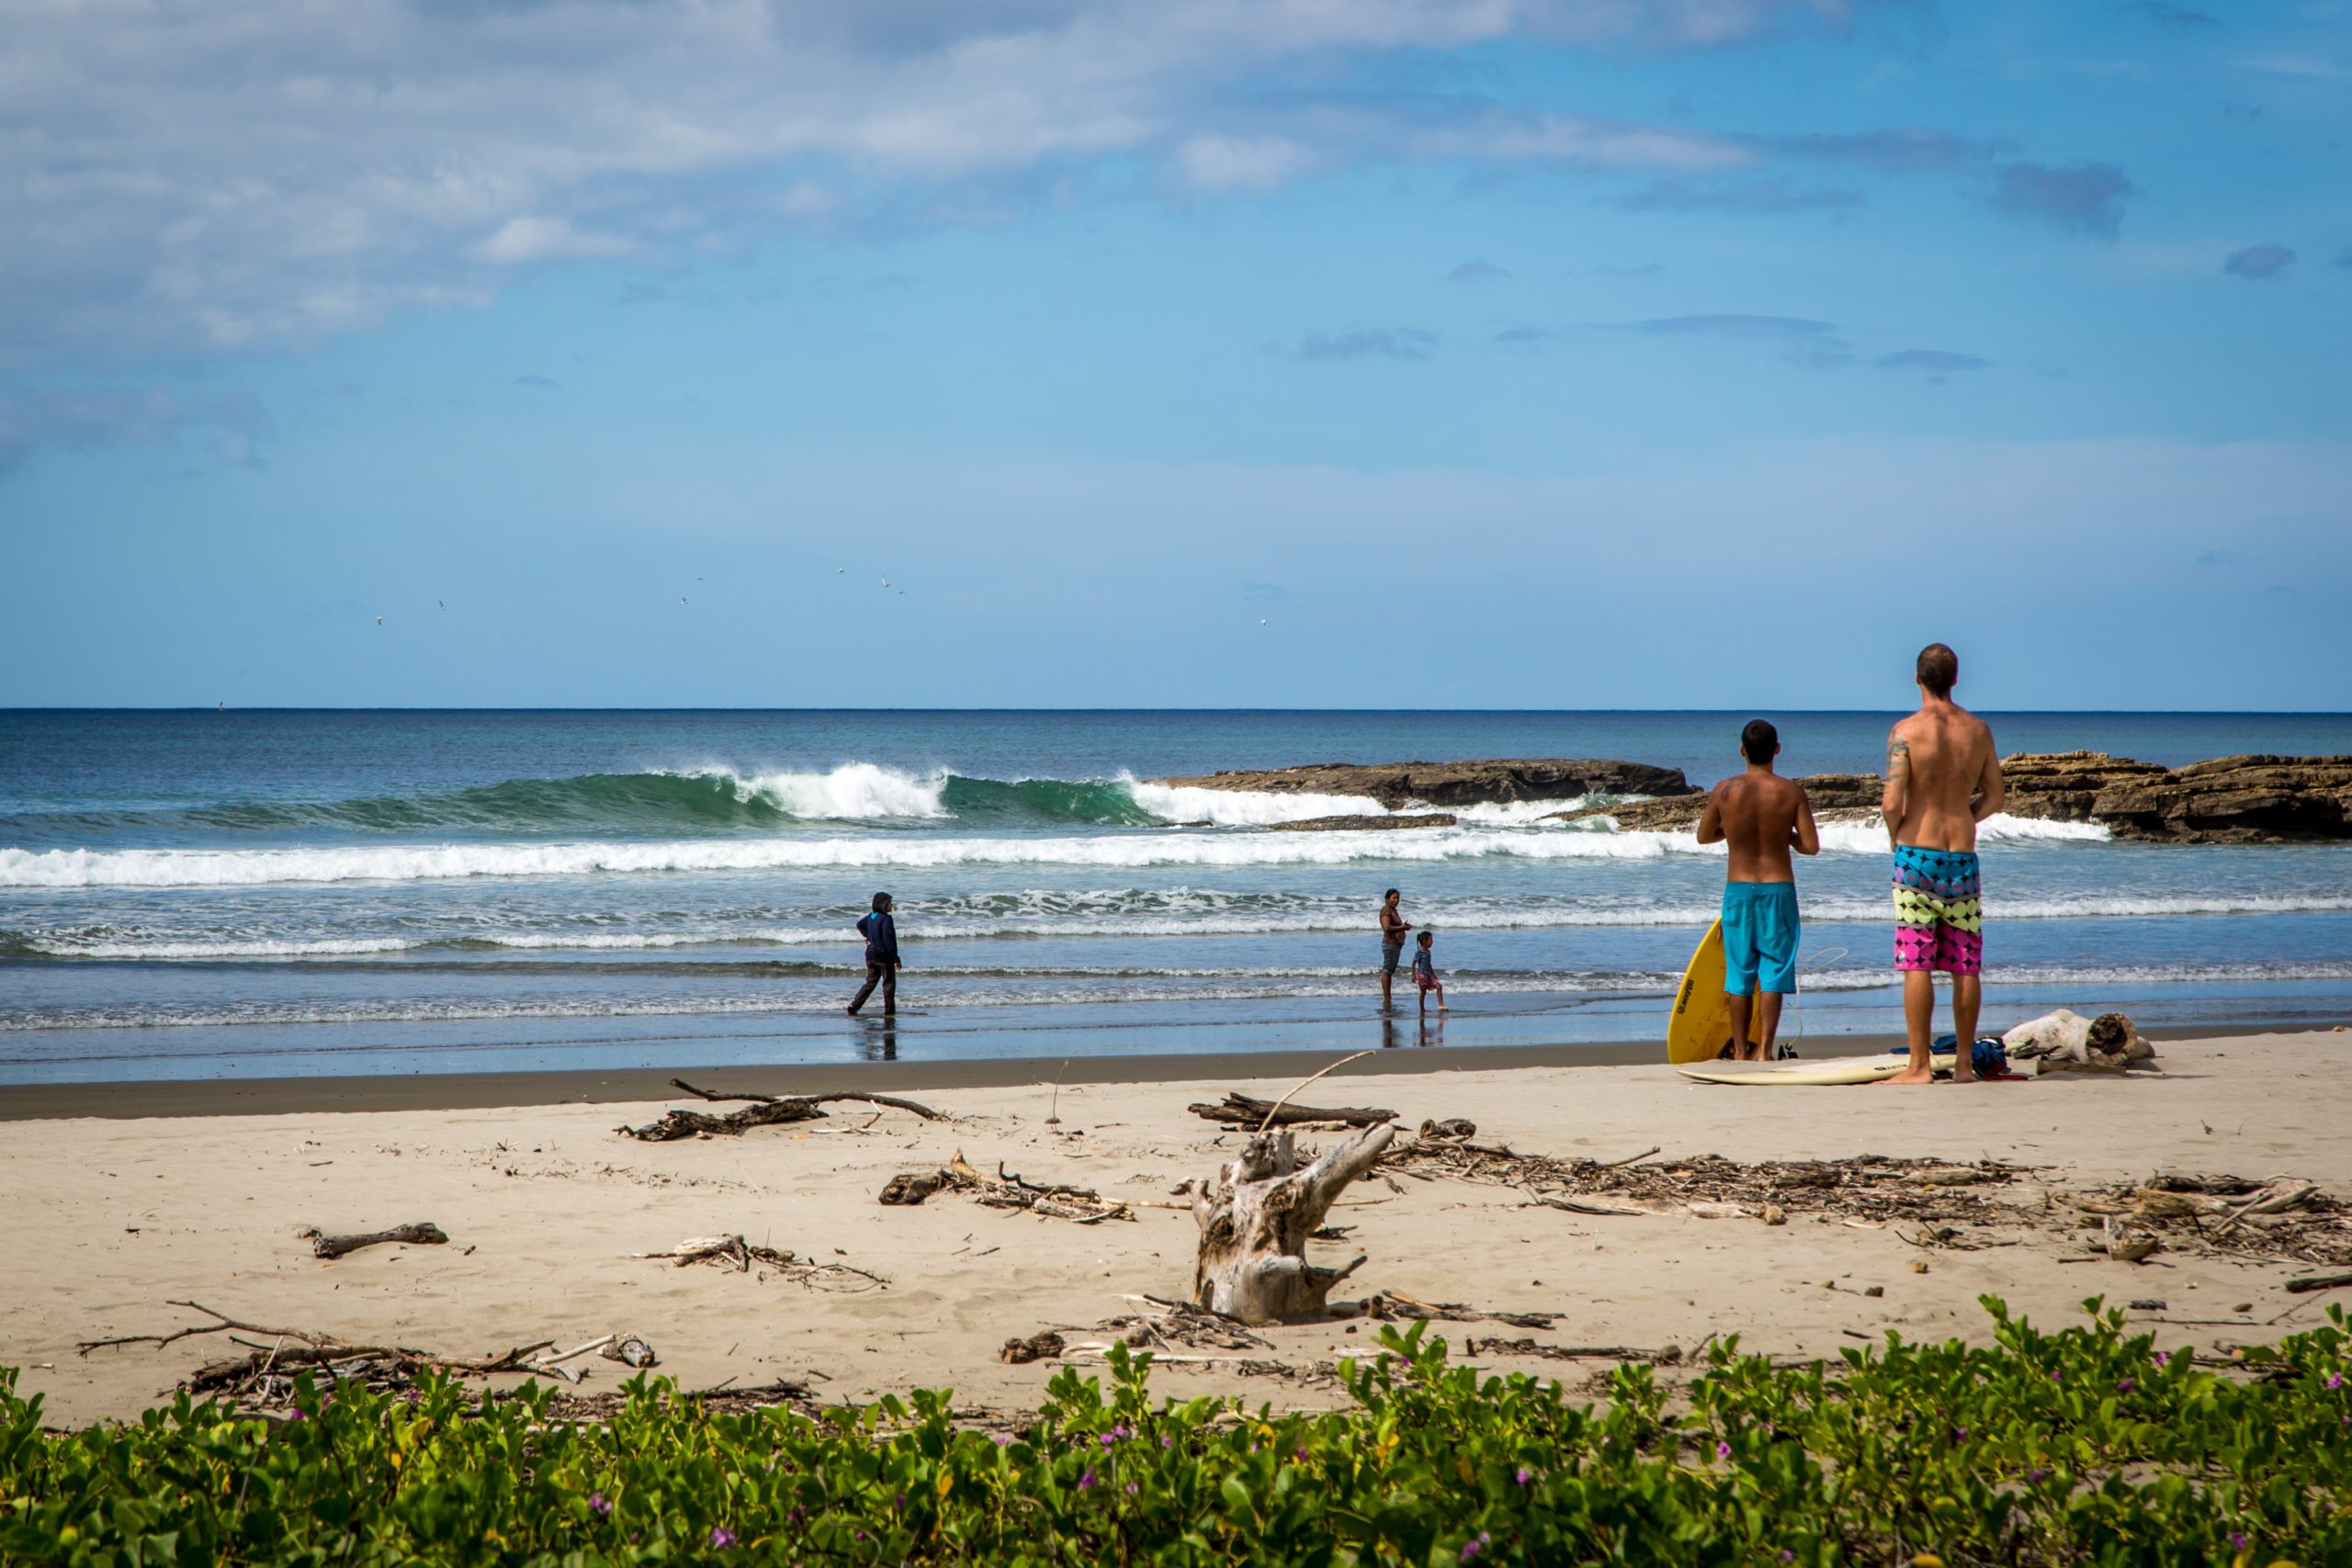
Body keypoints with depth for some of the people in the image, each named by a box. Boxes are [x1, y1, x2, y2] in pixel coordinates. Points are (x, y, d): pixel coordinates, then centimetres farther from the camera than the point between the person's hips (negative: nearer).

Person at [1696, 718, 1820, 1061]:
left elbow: (1704, 836, 8)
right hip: (1778, 890, -1)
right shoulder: (1791, 792, -8)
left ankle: (1740, 1052, 14)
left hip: (1738, 889, 1)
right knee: (1773, 974, 3)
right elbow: (1811, 846, -8)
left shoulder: (1725, 791, -5)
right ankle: (1764, 1050, -3)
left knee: (1740, 974, 10)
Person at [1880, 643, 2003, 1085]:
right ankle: (1963, 1062, 13)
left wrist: (1894, 834, 5)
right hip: (1963, 856, 4)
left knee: (1917, 965, -3)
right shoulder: (1978, 730, 4)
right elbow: (1994, 798, 12)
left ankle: (1919, 1065, -4)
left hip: (1917, 855, -3)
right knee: (1966, 965, 9)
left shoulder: (1906, 731, -9)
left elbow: (1891, 803, -15)